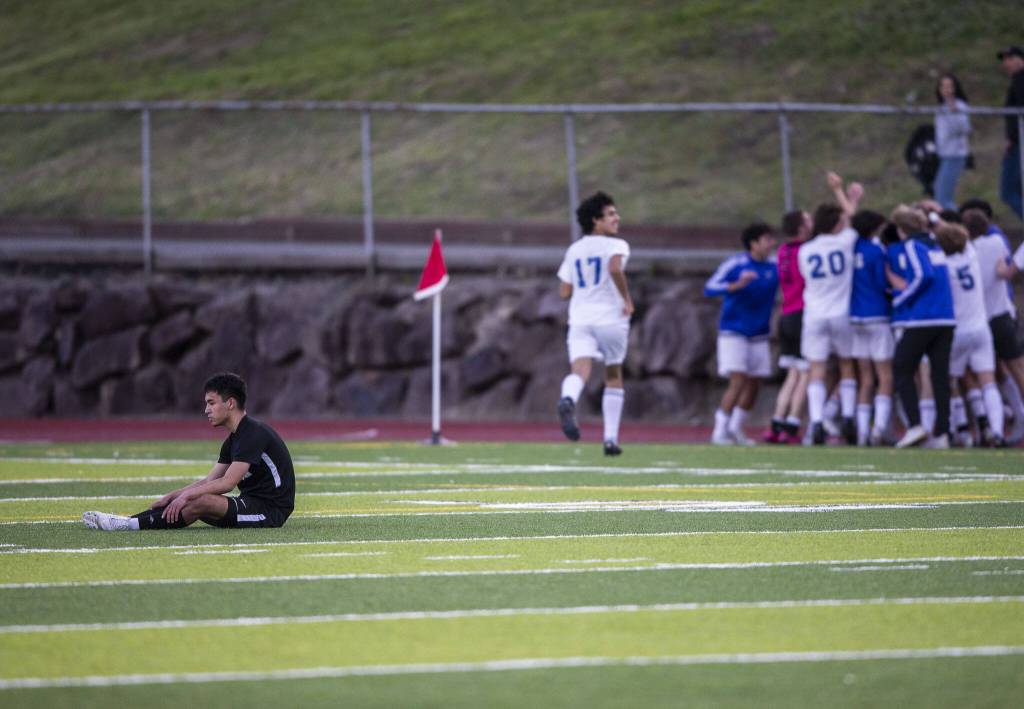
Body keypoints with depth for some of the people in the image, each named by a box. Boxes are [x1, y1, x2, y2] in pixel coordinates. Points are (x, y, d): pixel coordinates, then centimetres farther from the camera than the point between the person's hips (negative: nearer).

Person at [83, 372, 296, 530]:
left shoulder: (254, 433, -15)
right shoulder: (233, 439, 16)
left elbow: (228, 482, -22)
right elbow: (209, 481, 16)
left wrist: (187, 494, -20)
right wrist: (172, 496, 4)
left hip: (270, 509, -9)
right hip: (250, 503, 9)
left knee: (202, 502, -27)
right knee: (188, 501, -2)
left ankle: (133, 524, -29)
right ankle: (126, 520, -13)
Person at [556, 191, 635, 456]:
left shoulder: (574, 250, 14)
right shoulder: (616, 245, -2)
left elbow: (564, 292, 13)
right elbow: (615, 268, -25)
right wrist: (627, 299, -13)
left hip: (580, 319, 3)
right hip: (611, 318, -3)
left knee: (580, 369, -16)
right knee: (613, 377, 16)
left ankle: (568, 400, -52)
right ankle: (611, 438, 16)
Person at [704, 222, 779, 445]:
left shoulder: (774, 267, 1)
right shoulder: (735, 264, -11)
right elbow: (709, 288, -16)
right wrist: (738, 285, -29)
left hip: (759, 335, 5)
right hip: (733, 332, -5)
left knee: (754, 385, 7)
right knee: (738, 382, -15)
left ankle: (736, 427, 24)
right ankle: (720, 431, -6)